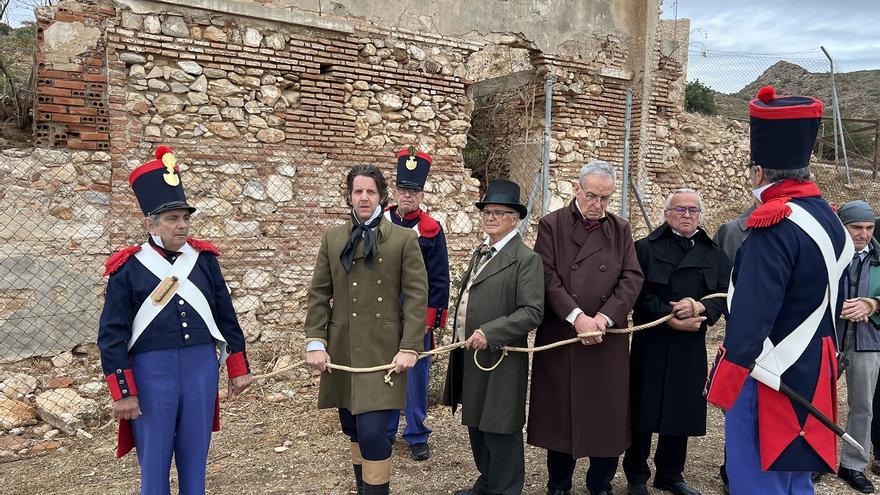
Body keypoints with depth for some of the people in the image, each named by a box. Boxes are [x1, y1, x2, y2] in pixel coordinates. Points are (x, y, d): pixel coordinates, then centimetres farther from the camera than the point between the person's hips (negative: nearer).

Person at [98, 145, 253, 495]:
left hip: (202, 369, 3)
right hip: (151, 373, -2)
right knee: (154, 464, 9)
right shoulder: (128, 267, -4)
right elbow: (112, 335, -3)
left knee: (195, 460, 13)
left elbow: (226, 316, 9)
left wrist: (238, 369, 9)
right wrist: (123, 393, -6)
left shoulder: (204, 258, 4)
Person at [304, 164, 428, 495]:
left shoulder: (404, 238, -1)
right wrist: (315, 341, -2)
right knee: (353, 430, 14)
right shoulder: (332, 238, 8)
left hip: (383, 350, -4)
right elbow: (319, 293, 7)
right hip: (342, 350, 4)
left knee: (372, 432, -10)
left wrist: (410, 347, -12)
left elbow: (417, 296, -5)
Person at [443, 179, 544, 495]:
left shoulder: (525, 259, -13)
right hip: (470, 357, 9)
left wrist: (489, 333, -26)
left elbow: (532, 312, -21)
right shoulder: (480, 254, 13)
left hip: (500, 361, -9)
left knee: (500, 432, 3)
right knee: (477, 426, 20)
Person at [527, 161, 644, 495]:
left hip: (609, 340, 2)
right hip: (559, 337, -2)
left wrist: (604, 317, -13)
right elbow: (548, 278, -8)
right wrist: (577, 317, -18)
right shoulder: (551, 225, 0)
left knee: (606, 415, 9)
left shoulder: (621, 229, 9)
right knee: (560, 414, 8)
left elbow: (632, 278, 0)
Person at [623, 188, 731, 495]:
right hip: (650, 343, -3)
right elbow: (640, 293, -9)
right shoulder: (646, 248, -1)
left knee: (683, 411, 11)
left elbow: (724, 296, 2)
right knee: (644, 410, 3)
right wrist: (670, 318, -18)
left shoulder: (714, 254, 10)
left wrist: (699, 308, -17)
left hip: (691, 346, 4)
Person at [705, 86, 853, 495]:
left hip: (770, 380, -9)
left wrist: (723, 381, -18)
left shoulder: (774, 225, -21)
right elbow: (832, 301, 16)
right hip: (810, 375, 9)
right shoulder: (829, 219, 8)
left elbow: (751, 314, -24)